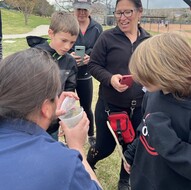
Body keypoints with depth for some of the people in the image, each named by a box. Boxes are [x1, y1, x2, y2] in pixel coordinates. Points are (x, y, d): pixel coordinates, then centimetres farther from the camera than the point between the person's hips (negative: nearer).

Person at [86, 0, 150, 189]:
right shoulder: (107, 37, -9)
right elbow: (93, 65, -7)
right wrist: (110, 78, -23)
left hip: (139, 107, 3)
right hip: (110, 105, -3)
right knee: (105, 146, 10)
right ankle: (87, 165, 46)